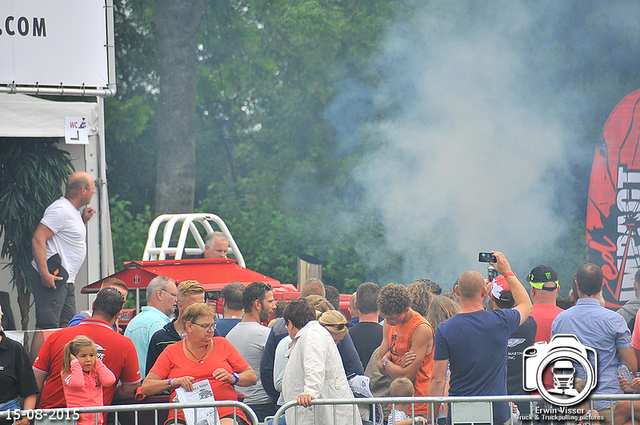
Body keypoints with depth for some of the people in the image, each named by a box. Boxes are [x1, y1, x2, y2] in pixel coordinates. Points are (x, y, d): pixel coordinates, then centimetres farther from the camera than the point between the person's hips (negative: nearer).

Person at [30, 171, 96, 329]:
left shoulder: (73, 211, 18)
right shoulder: (60, 210, -14)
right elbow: (38, 239, -21)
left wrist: (83, 220, 18)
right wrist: (45, 274, -27)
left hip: (66, 281, 10)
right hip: (51, 280, -10)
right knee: (47, 328, -16)